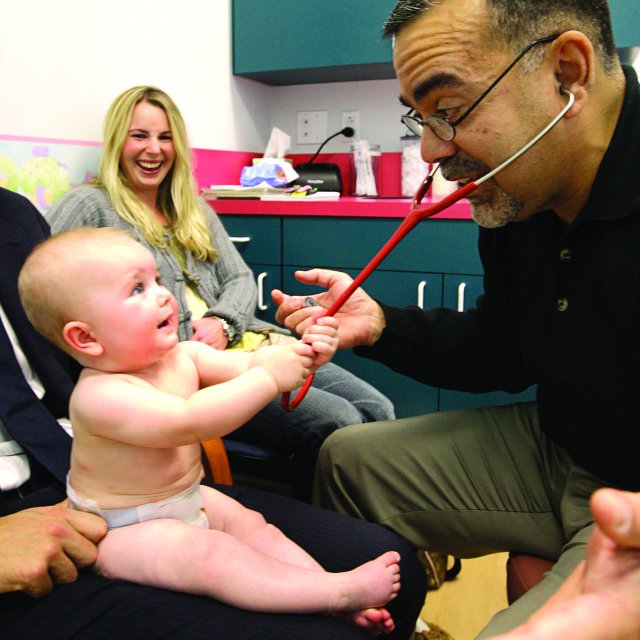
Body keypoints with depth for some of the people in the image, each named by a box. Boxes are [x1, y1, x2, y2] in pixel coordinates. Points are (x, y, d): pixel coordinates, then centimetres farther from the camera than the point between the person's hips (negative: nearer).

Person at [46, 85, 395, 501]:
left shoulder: (196, 212, 24)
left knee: (377, 411, -11)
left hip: (246, 343, 7)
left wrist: (222, 321, -7)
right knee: (335, 423, -24)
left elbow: (240, 278, 18)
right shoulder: (90, 207, 4)